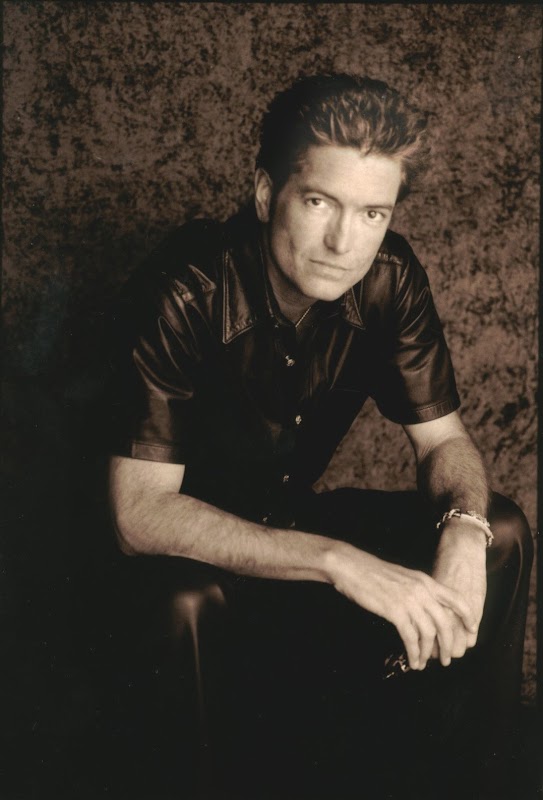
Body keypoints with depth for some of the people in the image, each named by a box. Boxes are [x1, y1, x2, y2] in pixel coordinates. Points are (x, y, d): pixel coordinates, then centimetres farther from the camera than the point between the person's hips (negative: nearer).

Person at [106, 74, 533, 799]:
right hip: (182, 553, -5)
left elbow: (443, 438, -2)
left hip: (291, 520, 6)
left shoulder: (388, 276, -10)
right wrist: (338, 562, -37)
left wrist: (465, 528, -26)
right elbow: (141, 514, -29)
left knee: (503, 537, -12)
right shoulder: (182, 295, -27)